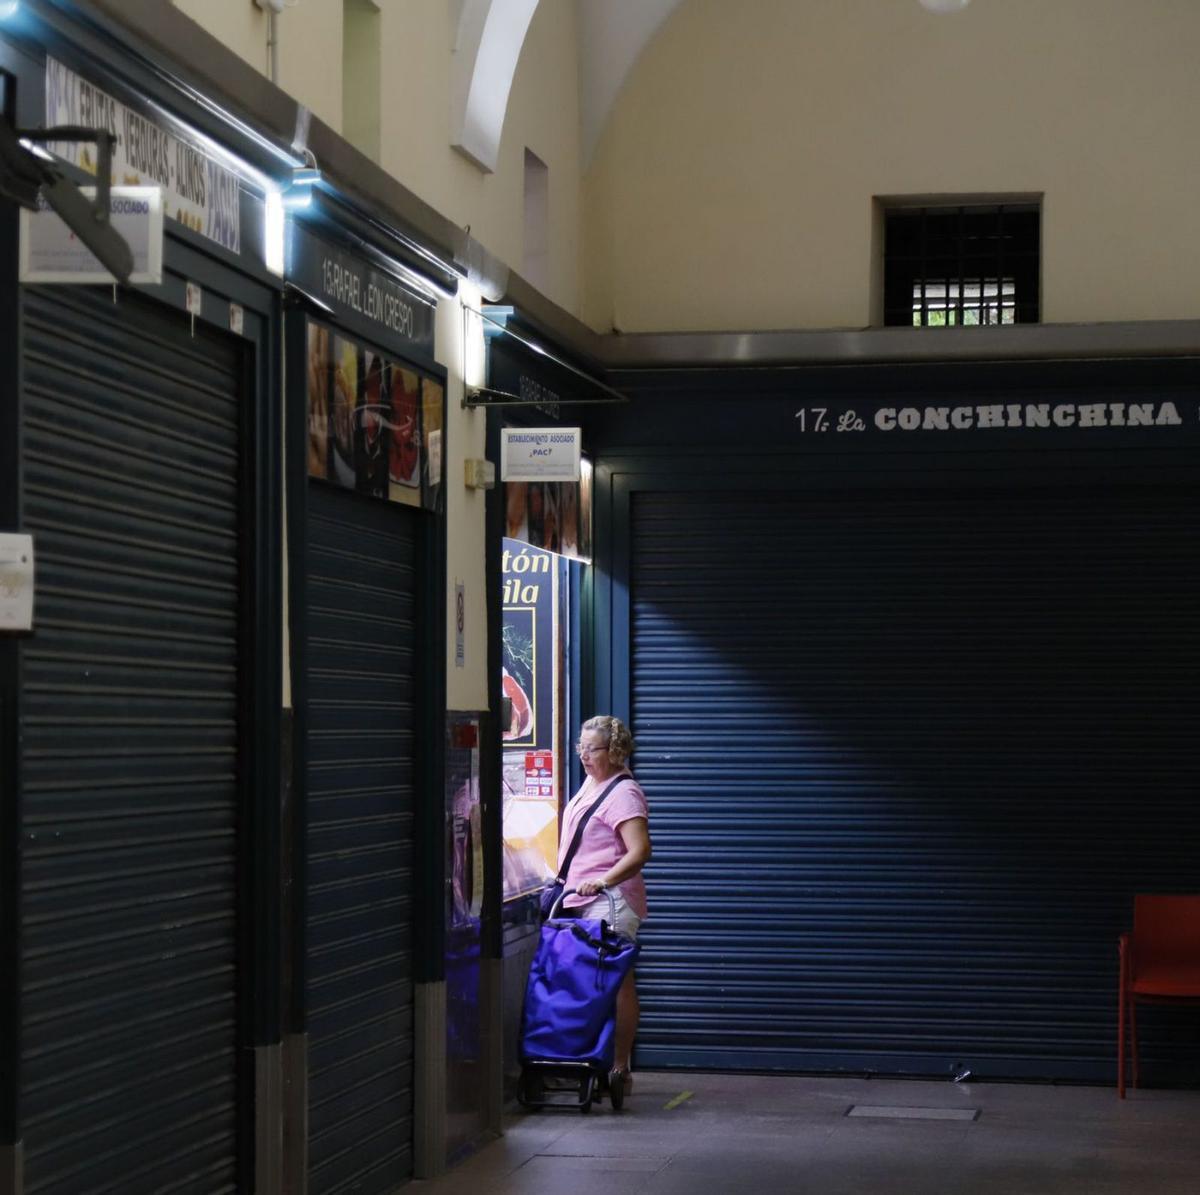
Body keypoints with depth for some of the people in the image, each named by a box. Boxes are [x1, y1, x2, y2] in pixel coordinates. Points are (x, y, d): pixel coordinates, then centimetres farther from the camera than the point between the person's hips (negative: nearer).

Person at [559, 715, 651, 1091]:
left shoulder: (623, 793, -13)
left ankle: (619, 1071, -6)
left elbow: (639, 851, -22)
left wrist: (604, 880, -29)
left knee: (617, 985, -8)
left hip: (611, 901, -10)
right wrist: (569, 883, 24)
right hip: (583, 902, 10)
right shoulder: (591, 783, 17)